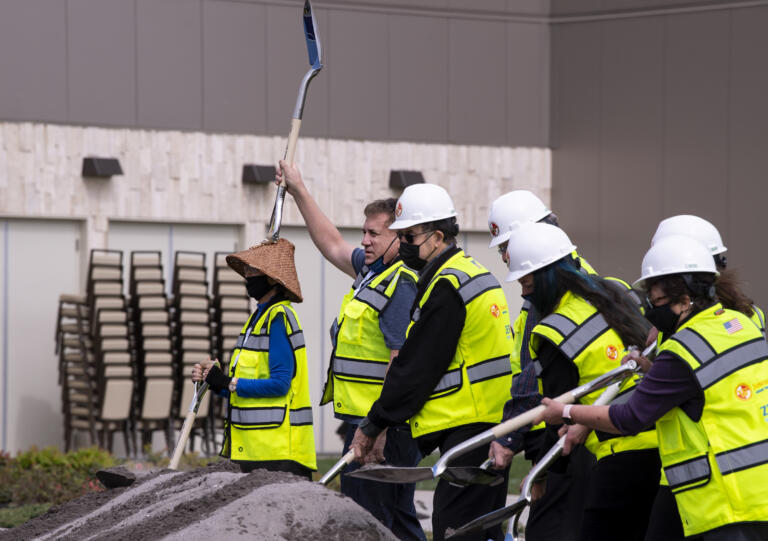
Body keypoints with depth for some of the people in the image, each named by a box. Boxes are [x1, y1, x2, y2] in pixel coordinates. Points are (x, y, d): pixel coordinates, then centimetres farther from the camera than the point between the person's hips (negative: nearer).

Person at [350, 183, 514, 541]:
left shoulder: (447, 286, -14)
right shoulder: (475, 273, 18)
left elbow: (416, 369, -13)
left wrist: (372, 426, -4)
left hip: (470, 428, -11)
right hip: (493, 427, 11)